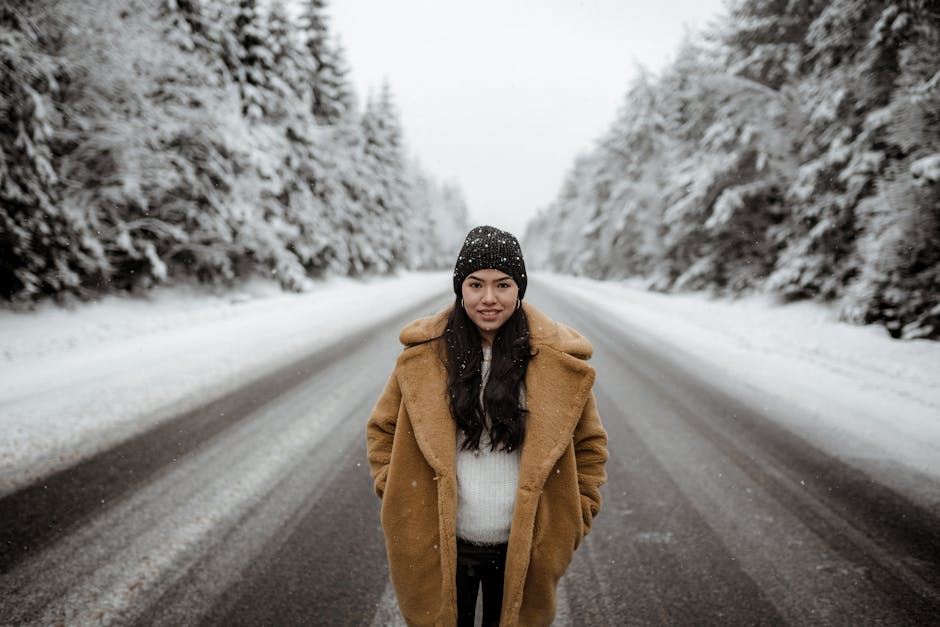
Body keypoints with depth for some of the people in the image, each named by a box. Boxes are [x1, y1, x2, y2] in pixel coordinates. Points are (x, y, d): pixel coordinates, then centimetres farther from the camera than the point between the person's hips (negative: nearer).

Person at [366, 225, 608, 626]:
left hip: (522, 548, 0)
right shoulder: (424, 355, -6)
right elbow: (382, 429, 6)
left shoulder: (556, 360, -6)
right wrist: (396, 496, -1)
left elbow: (589, 444, 4)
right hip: (440, 546, 0)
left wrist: (573, 522, 1)